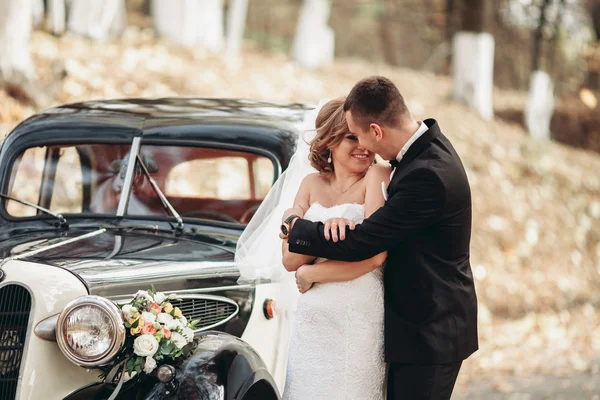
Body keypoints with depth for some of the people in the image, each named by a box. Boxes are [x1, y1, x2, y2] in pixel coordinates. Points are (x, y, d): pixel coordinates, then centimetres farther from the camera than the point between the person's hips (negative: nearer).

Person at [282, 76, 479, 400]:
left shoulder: (428, 175, -27)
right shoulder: (427, 144, 4)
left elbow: (359, 244, -23)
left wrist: (293, 225, -8)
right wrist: (345, 220, -11)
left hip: (429, 333, -10)